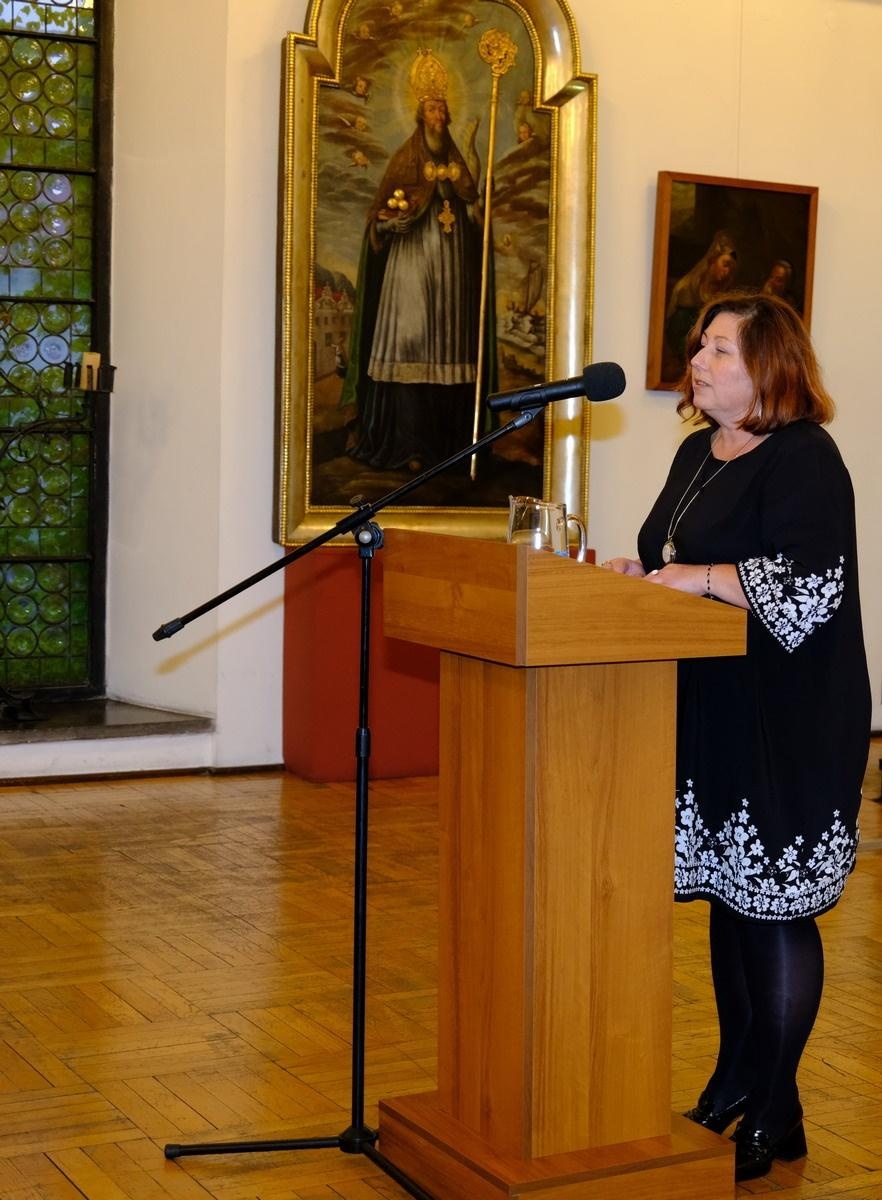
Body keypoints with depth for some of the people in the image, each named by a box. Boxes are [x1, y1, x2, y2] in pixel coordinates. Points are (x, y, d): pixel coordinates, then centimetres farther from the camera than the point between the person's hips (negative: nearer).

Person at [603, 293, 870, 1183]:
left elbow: (805, 586, -24)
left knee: (774, 906, -1)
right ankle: (734, 1081, 28)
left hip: (784, 728, -8)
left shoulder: (804, 460, -13)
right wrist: (638, 572, 5)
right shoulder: (698, 453, 14)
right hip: (708, 717, 9)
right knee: (726, 895, 15)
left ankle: (775, 1112, 11)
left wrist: (697, 577, -21)